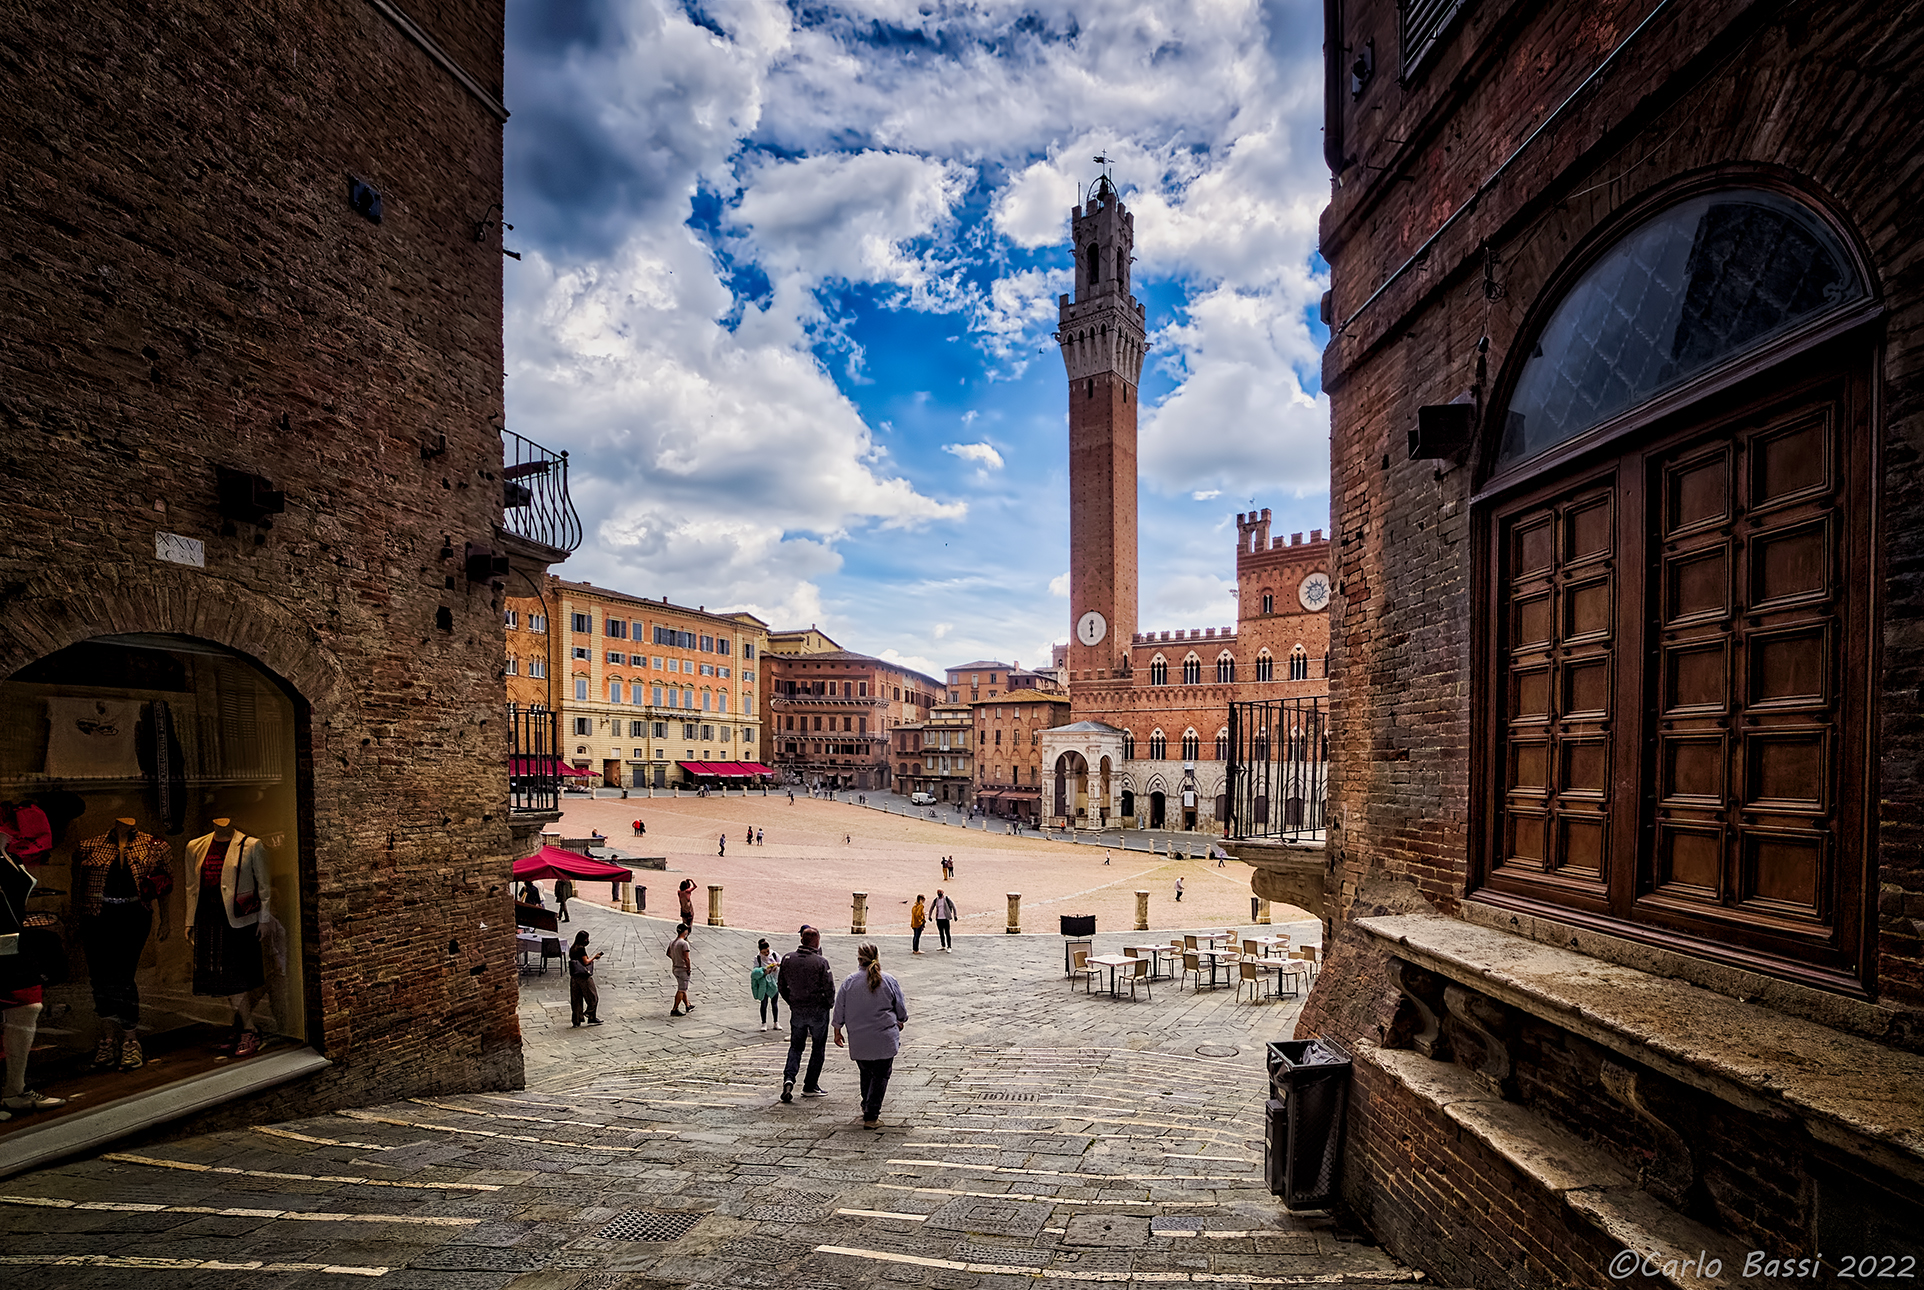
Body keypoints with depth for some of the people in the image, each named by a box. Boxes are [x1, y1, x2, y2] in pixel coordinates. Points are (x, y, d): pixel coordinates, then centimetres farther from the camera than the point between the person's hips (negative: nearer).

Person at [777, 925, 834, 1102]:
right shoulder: (821, 962, -16)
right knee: (818, 1048, 11)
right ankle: (810, 1086, 14)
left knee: (796, 1046, 16)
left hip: (796, 1010, 3)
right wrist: (829, 1004, 6)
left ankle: (789, 1077, -6)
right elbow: (829, 988, -13)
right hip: (818, 1011, -3)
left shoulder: (787, 958, -3)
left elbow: (781, 985, 5)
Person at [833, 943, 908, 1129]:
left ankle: (867, 1108, 30)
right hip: (884, 1039, -2)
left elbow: (839, 1010, 3)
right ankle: (871, 1117, 1)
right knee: (880, 1076, 5)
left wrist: (837, 1032, 17)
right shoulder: (889, 981, -3)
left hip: (859, 1041, 2)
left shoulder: (849, 981, -3)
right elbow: (901, 1009, 7)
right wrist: (900, 1022, 27)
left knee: (866, 1073, 20)